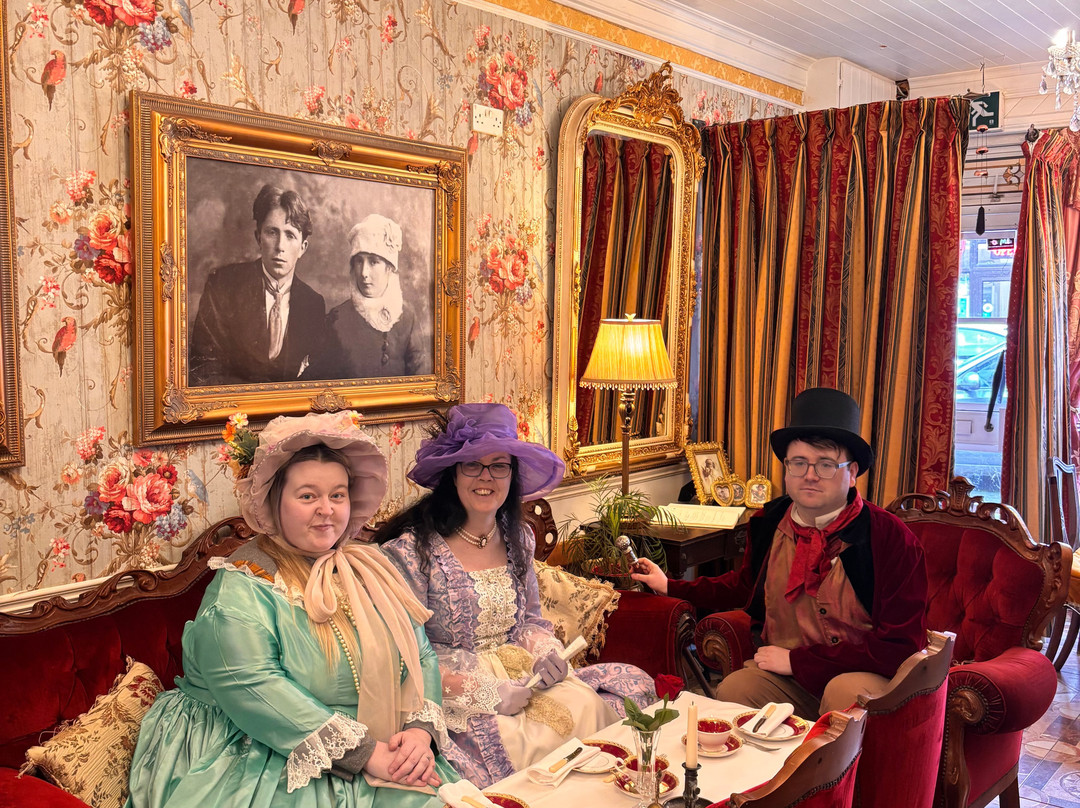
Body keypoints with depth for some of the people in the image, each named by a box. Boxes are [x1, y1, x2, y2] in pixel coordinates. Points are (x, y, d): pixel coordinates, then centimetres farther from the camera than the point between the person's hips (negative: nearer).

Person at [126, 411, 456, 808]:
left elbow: (422, 656, 9)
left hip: (385, 760, 4)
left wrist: (422, 730, -12)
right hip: (277, 763, -4)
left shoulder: (374, 570, 10)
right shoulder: (241, 585, -6)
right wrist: (366, 752, -21)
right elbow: (251, 686, -18)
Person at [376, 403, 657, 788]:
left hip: (523, 681, 6)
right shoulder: (412, 549, -12)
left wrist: (546, 652, -5)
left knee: (635, 684, -8)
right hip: (453, 696, -6)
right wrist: (486, 692, -19)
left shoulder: (517, 539, 8)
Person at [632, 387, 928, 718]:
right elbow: (746, 585, 27)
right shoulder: (767, 523, 4)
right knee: (732, 688, -27)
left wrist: (797, 660, -15)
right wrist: (670, 586, 26)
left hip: (862, 676, -3)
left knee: (846, 691, -36)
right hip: (783, 676, 4)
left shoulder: (890, 537, -13)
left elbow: (900, 646, -15)